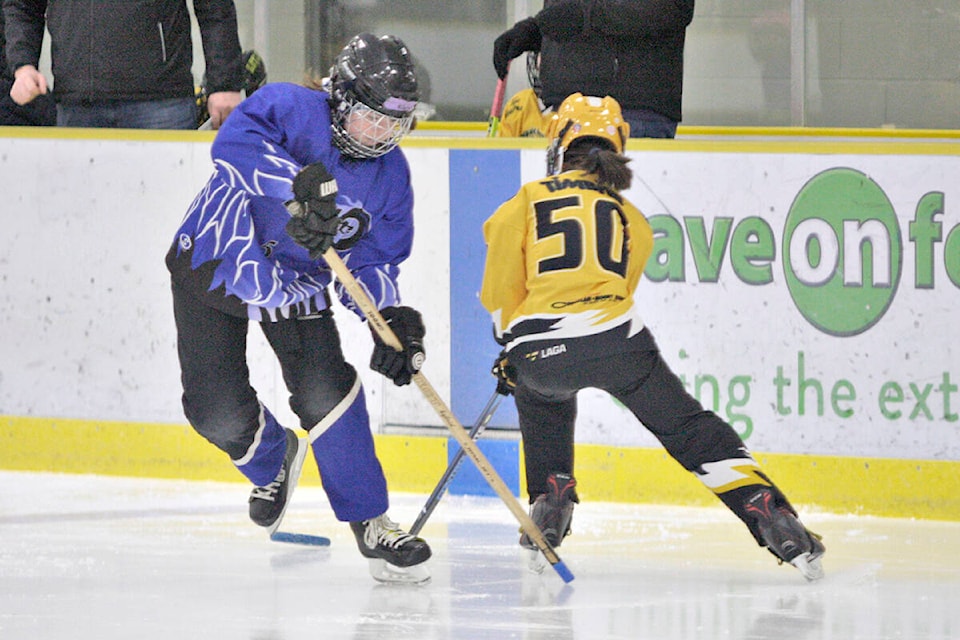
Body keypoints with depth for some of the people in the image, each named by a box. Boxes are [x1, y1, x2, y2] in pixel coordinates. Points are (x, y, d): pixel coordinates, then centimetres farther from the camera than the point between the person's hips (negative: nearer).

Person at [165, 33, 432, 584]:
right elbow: (235, 142, -44)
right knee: (218, 413, -8)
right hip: (212, 267, -3)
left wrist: (392, 320, -20)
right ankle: (271, 460, 29)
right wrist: (298, 184, -57)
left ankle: (369, 521, 0)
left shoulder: (389, 175, -7)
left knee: (327, 395, -16)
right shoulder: (291, 108, -24)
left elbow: (374, 262, -1)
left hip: (296, 285, 3)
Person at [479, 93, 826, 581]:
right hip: (616, 339, 0)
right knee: (690, 430, 7)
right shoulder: (631, 219, 22)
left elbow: (499, 294, 13)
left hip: (542, 353, 0)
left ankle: (550, 497, 30)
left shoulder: (525, 204, 13)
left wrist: (514, 343, 35)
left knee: (539, 394, 36)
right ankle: (768, 513, -8)